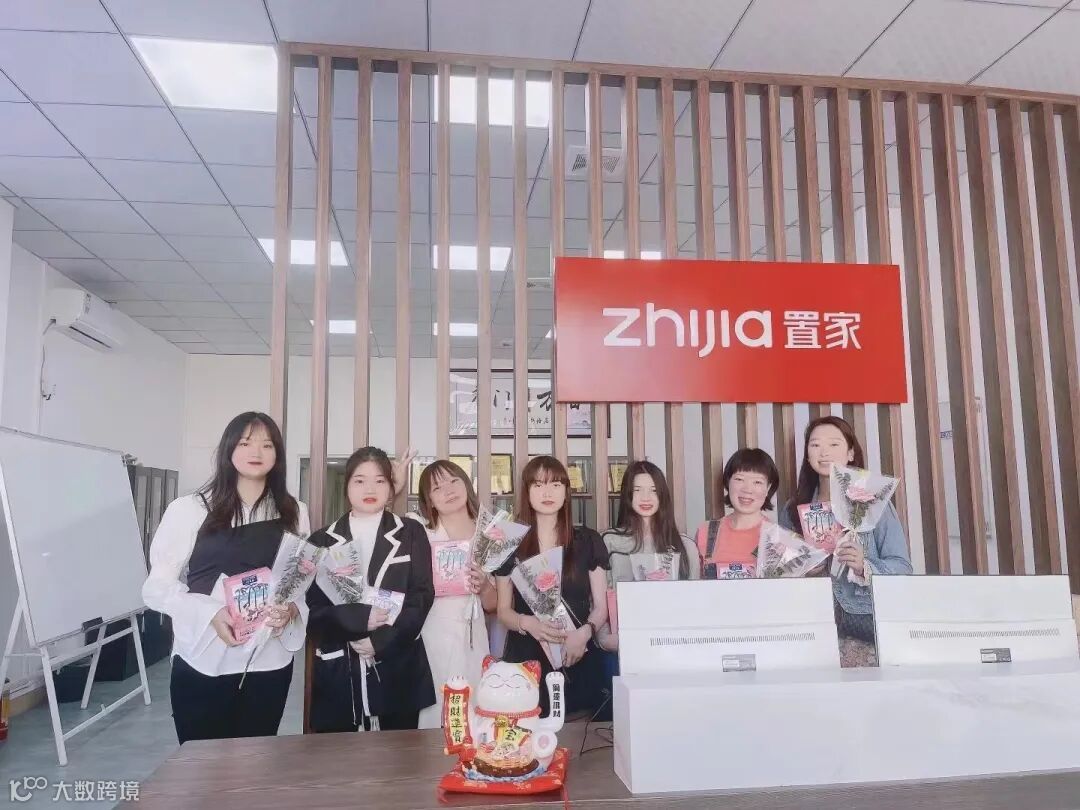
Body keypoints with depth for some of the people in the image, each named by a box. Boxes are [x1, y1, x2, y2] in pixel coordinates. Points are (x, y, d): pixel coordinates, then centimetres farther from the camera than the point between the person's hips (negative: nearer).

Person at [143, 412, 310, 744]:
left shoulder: (294, 513, 6)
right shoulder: (189, 509, -4)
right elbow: (156, 587, -3)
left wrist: (291, 609, -10)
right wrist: (211, 613, -19)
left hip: (269, 663, 3)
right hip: (202, 662, -2)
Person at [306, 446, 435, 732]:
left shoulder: (411, 533, 6)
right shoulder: (323, 540, 9)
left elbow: (422, 596, -1)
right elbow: (312, 606, 2)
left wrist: (380, 641, -12)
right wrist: (359, 619, -14)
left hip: (397, 668, 0)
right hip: (338, 670, 1)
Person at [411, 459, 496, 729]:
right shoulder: (418, 535, -1)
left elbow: (493, 605, 11)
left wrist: (484, 587, -8)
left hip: (473, 640, 2)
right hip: (429, 640, -2)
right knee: (432, 720, -1)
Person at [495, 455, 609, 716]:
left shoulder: (588, 541, 4)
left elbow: (601, 604, 5)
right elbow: (504, 610, 5)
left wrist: (585, 632, -15)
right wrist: (527, 623, -15)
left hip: (578, 662, 1)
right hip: (525, 661, 0)